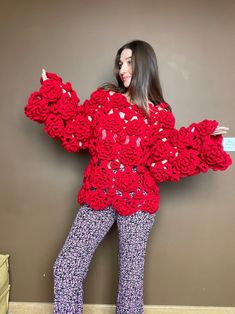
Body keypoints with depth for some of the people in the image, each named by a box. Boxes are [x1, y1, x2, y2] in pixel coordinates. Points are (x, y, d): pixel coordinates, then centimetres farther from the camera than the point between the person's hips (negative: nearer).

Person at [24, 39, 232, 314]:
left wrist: (201, 138, -7)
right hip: (98, 195, 2)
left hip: (137, 199, -1)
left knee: (131, 273, 9)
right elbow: (75, 136, 3)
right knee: (66, 268, 0)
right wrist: (55, 93, 3)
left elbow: (164, 164, -2)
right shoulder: (103, 98, 7)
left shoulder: (159, 114, 3)